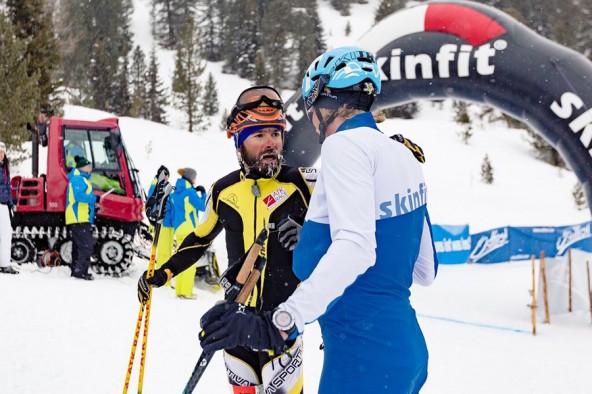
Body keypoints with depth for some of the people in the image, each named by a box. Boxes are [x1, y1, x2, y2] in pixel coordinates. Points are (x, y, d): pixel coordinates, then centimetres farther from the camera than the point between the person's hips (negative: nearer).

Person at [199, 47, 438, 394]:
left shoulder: (346, 144, -10)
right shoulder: (405, 156, 14)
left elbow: (354, 246, -26)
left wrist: (278, 325, -37)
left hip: (363, 360, -9)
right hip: (410, 349, 9)